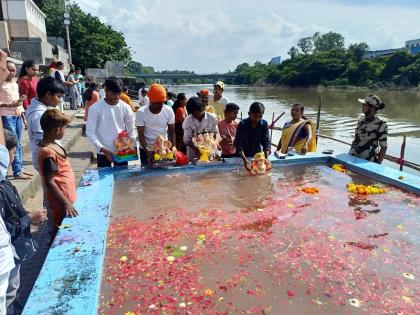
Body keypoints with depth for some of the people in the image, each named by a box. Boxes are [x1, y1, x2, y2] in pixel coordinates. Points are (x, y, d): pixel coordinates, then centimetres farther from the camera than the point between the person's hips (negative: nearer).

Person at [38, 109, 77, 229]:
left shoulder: (53, 145, 4)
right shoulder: (48, 152, -24)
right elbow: (49, 182, -24)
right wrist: (66, 203, -22)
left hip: (67, 197, 9)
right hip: (62, 202, -9)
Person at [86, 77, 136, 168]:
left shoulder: (126, 108, -5)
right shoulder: (95, 108, -12)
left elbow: (131, 130, 5)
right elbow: (90, 132, -11)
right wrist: (103, 149, -19)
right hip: (103, 152, -2)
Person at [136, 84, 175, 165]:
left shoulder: (169, 111, -11)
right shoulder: (141, 113, -16)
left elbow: (172, 132, -5)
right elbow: (141, 135, -14)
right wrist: (148, 153, -24)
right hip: (146, 150, -1)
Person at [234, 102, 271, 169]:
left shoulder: (264, 124, -9)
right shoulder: (242, 124, -17)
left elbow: (266, 142, -9)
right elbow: (238, 144, -21)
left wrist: (266, 158, -25)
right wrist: (245, 159, -35)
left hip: (258, 155, 2)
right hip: (243, 155, -2)